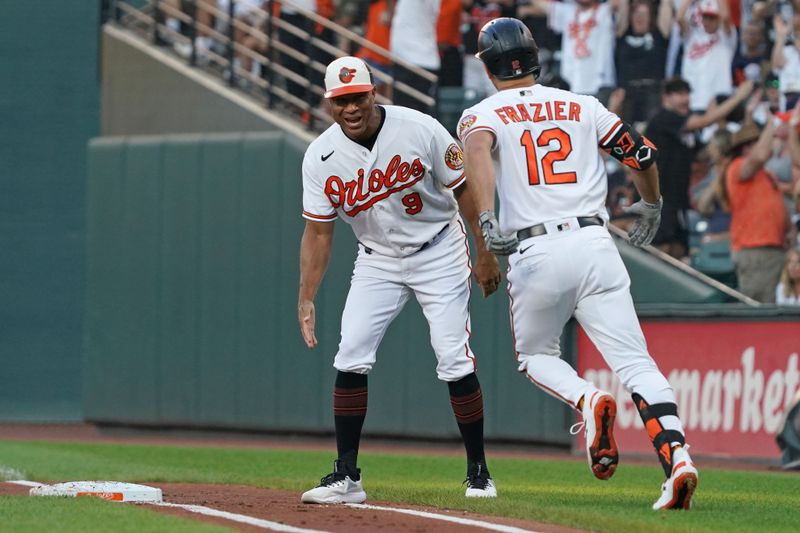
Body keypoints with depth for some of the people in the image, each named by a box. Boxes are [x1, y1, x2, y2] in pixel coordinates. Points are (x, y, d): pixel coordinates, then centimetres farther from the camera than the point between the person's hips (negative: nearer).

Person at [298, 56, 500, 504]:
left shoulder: (421, 130, -20)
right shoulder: (321, 157, -13)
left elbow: (465, 189, -9)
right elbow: (318, 232, -7)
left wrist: (486, 255, -7)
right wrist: (306, 298, -15)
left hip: (439, 252, -3)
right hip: (377, 261, 3)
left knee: (455, 360, -10)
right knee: (351, 359, -9)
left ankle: (479, 471, 4)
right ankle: (347, 478, -3)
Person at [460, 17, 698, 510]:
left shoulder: (483, 115, 8)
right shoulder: (583, 107, 16)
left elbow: (477, 149, -15)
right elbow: (642, 152, 20)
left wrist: (487, 220, -28)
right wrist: (651, 206, 39)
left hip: (536, 253, -2)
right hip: (595, 243, 2)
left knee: (535, 355, 21)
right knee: (635, 362, -3)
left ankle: (590, 401, -10)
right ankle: (677, 455, -25)